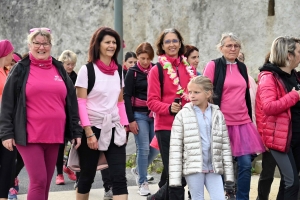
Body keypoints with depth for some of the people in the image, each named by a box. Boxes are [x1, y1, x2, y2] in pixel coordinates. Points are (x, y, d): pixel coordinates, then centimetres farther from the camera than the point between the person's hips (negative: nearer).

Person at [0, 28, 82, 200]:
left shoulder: (59, 69, 13)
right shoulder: (21, 69, 1)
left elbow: (71, 102, 14)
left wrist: (76, 131, 9)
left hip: (54, 135, 4)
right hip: (29, 136, -4)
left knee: (46, 182, 10)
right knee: (39, 181, -11)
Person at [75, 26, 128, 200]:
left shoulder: (118, 70, 10)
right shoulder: (87, 70, -6)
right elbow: (81, 103, -10)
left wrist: (124, 128, 9)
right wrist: (89, 133, -16)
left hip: (114, 130, 4)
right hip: (93, 129, -4)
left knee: (119, 178, -6)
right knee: (87, 177, 6)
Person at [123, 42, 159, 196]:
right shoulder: (133, 73, -2)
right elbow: (127, 97, -5)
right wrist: (131, 120, -10)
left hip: (155, 114, 4)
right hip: (139, 115, -4)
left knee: (155, 148, 2)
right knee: (144, 148, -7)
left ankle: (138, 170, 27)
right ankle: (143, 183, 5)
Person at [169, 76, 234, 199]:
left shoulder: (217, 115, 7)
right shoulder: (182, 115, -1)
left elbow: (225, 145, 9)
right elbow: (175, 147, -3)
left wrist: (228, 173, 5)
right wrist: (175, 177, -8)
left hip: (214, 168, 2)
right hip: (193, 167, -2)